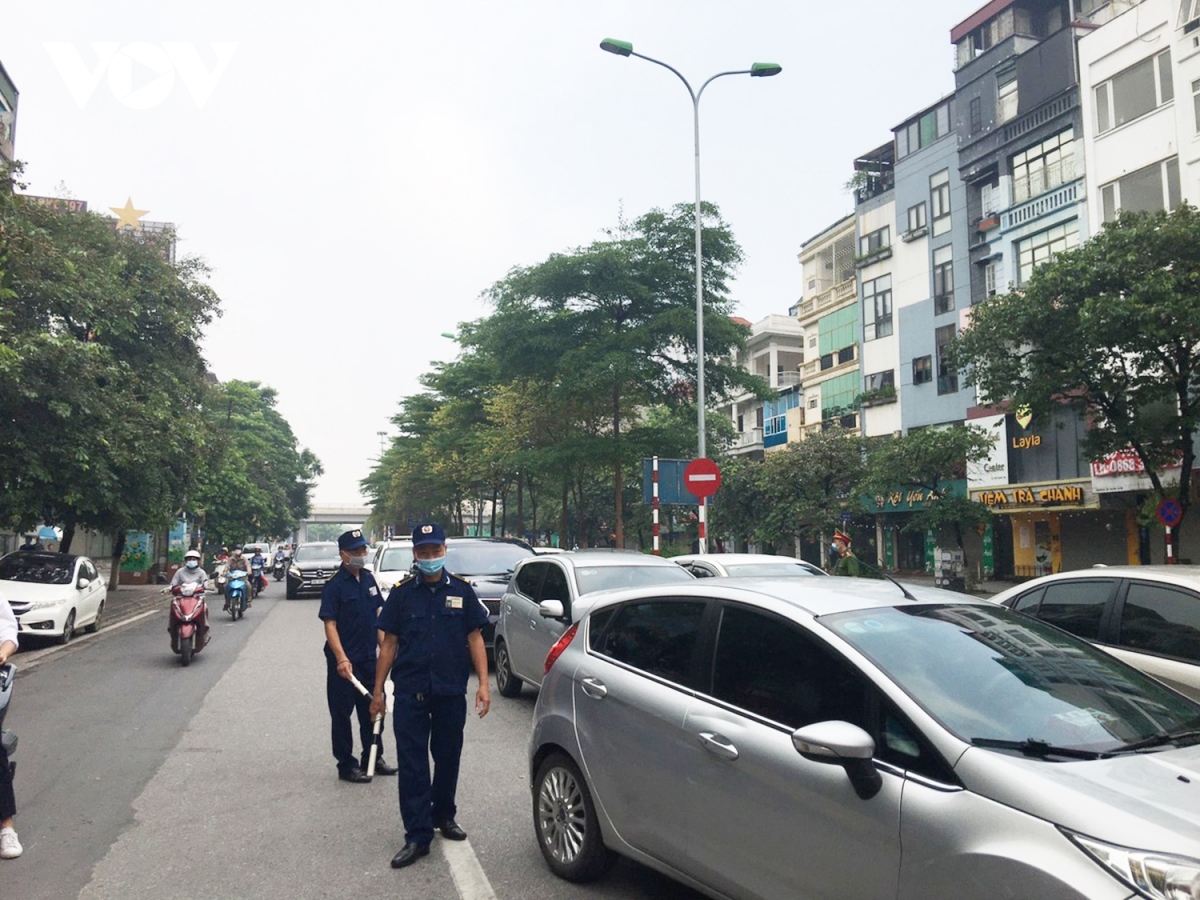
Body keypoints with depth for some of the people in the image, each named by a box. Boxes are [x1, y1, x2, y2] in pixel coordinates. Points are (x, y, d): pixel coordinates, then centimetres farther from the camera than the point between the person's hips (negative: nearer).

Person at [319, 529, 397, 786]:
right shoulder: (334, 586, -13)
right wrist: (341, 659, -25)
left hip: (369, 658, 7)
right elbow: (330, 624, -17)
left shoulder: (368, 579, 7)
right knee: (342, 714, 5)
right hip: (344, 661, -7)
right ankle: (346, 765, 16)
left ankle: (373, 758, 29)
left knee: (372, 710, 16)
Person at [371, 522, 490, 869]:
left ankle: (443, 816, 35)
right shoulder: (402, 593, 2)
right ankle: (417, 835, 8)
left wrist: (483, 684, -5)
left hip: (451, 691, 1)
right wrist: (378, 690, 4)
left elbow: (475, 638, 3)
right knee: (412, 764, 0)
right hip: (409, 692, -1)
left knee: (448, 758, 14)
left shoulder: (461, 591, 2)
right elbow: (389, 643, 5)